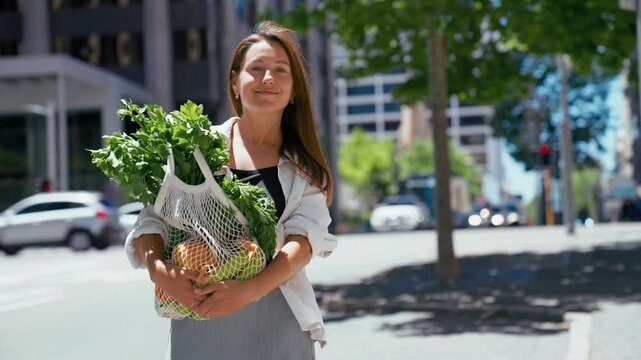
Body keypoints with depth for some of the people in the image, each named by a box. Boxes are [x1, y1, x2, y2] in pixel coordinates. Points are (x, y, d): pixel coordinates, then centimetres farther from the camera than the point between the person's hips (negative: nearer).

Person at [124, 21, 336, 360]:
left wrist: (249, 290, -24)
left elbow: (304, 240, -8)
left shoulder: (304, 166, 5)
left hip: (277, 322, 1)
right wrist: (158, 270, -20)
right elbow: (152, 218, 0)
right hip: (198, 321, 0)